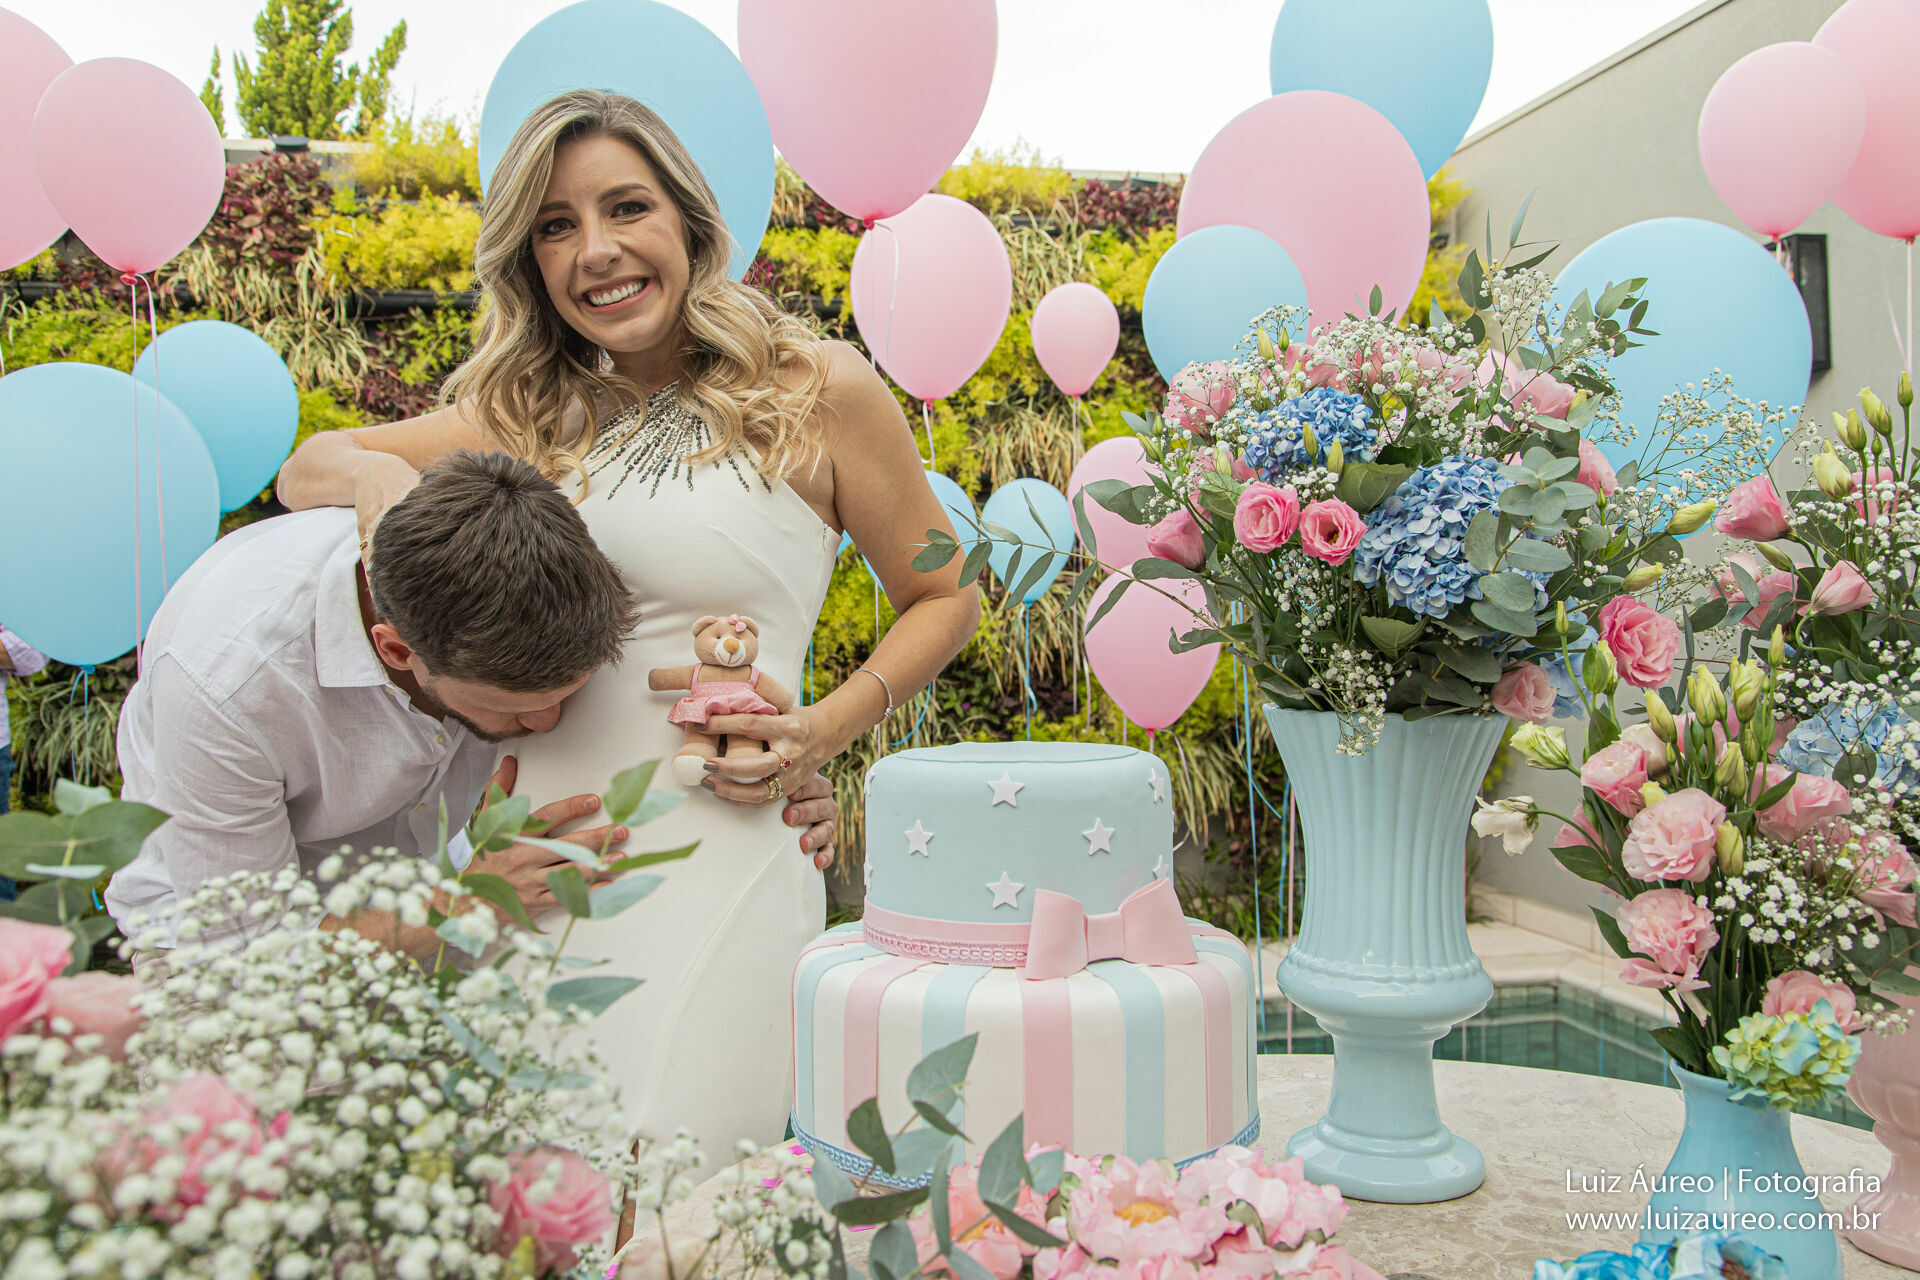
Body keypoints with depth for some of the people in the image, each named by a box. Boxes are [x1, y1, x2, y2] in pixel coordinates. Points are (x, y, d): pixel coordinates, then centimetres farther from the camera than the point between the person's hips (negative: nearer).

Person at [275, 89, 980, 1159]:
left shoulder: (816, 389, -1)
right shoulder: (536, 416, 10)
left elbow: (947, 601, 6)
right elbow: (305, 470, 17)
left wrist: (828, 730, -10)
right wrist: (373, 469, -7)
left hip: (716, 859, -4)